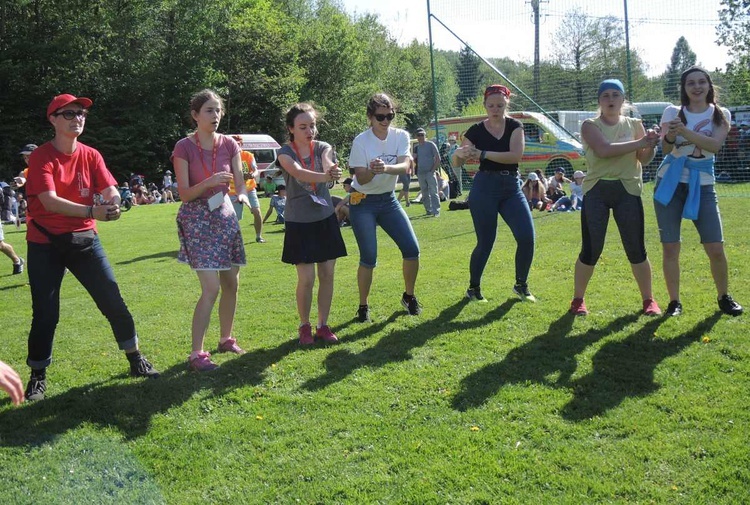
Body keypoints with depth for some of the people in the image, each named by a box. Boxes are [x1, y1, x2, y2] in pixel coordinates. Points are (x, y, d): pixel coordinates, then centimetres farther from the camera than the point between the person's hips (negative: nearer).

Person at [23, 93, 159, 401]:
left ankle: (135, 359, 19)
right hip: (45, 244, -3)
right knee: (45, 313, 0)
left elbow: (110, 190, -8)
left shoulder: (91, 155, 2)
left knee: (113, 301, 3)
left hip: (84, 239, 4)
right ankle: (37, 377, 17)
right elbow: (49, 201, -24)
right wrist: (91, 211, -38)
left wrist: (113, 204, -33)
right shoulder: (41, 157, -11)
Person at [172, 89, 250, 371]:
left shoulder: (229, 144, 2)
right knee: (211, 288, -14)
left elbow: (240, 183, 2)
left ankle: (226, 339, 29)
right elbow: (184, 194, -12)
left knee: (231, 283, 10)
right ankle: (196, 353, -7)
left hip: (224, 216, 5)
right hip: (196, 219, -5)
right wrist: (209, 182, -29)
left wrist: (243, 195, -21)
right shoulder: (184, 147, -10)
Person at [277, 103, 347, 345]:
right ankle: (304, 326, 15)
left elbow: (328, 165, -23)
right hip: (299, 222, -3)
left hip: (325, 218, 3)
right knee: (306, 278, -5)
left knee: (327, 274, 4)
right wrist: (324, 176, -50)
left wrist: (332, 169, -49)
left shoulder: (323, 148, 1)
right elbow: (298, 172, -31)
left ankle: (323, 325, 19)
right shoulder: (285, 153, -8)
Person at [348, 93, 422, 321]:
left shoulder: (401, 136, -5)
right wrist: (372, 171, -38)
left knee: (412, 249, -4)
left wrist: (386, 168, -41)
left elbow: (405, 166, -20)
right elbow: (361, 179, -16)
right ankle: (363, 306, 10)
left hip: (388, 200, 4)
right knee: (368, 258, -8)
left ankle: (409, 296, 18)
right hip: (363, 203, -4)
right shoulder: (361, 141, -14)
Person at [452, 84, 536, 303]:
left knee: (527, 237, -8)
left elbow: (515, 155, -18)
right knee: (485, 242, -1)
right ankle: (473, 288, 19)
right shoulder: (476, 130, -2)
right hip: (484, 188, -2)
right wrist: (459, 153, -25)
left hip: (512, 187, 2)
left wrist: (482, 154, -24)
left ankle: (521, 285, 12)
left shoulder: (515, 126, 0)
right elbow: (456, 163, -1)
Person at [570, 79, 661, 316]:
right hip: (597, 191, -2)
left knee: (636, 249, 2)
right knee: (590, 250, -2)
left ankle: (648, 299, 17)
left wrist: (651, 146, -17)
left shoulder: (634, 125, 9)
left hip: (627, 190, 2)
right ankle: (578, 299, 14)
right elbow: (604, 150, -19)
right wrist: (639, 143, -20)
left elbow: (644, 159, 4)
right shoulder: (590, 125, 0)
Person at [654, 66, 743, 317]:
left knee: (716, 248, -3)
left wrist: (684, 131, -31)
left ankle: (724, 297, 18)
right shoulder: (673, 113, 0)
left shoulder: (721, 115, 0)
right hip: (670, 183, 0)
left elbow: (715, 145, -18)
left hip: (702, 186, 0)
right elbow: (665, 149, -11)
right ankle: (674, 301, 12)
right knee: (670, 248, 0)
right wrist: (670, 136, -34)